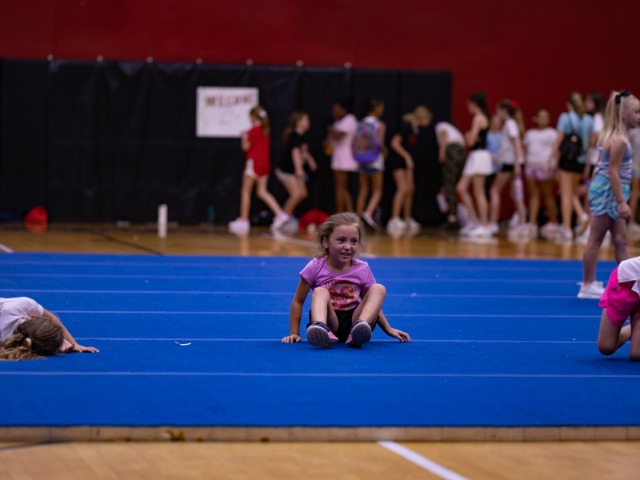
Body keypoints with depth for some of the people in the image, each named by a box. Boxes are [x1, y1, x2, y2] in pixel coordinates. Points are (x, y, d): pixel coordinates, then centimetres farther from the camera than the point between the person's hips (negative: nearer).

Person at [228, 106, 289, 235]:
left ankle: (243, 220, 2)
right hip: (265, 163, 7)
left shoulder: (253, 130, -13)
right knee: (262, 192, 8)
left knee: (246, 192, 1)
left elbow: (246, 147, -11)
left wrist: (244, 137, 7)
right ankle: (280, 214, -6)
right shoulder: (266, 130, 10)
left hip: (254, 162, -7)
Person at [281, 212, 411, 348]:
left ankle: (357, 330, -42)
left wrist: (388, 329, 7)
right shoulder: (315, 267, -3)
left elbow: (372, 303, 14)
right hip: (329, 322, -2)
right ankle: (321, 329, -58)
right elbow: (298, 301, 3)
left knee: (379, 288, -17)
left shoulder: (362, 269, 3)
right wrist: (294, 333, -1)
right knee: (319, 292, -28)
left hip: (352, 320, 2)